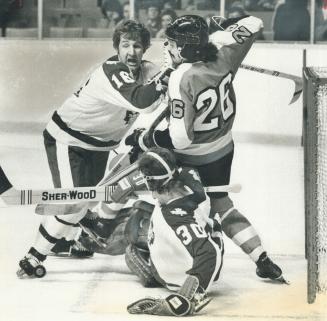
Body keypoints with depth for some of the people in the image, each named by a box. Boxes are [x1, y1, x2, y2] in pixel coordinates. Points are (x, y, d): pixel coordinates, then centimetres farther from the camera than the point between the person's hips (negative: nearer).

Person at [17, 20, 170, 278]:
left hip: (99, 145, 8)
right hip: (67, 140, -8)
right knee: (73, 204, -18)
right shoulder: (111, 72, -31)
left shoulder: (145, 70, -6)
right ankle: (34, 257, -6)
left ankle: (66, 241, 45)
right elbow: (141, 101, -47)